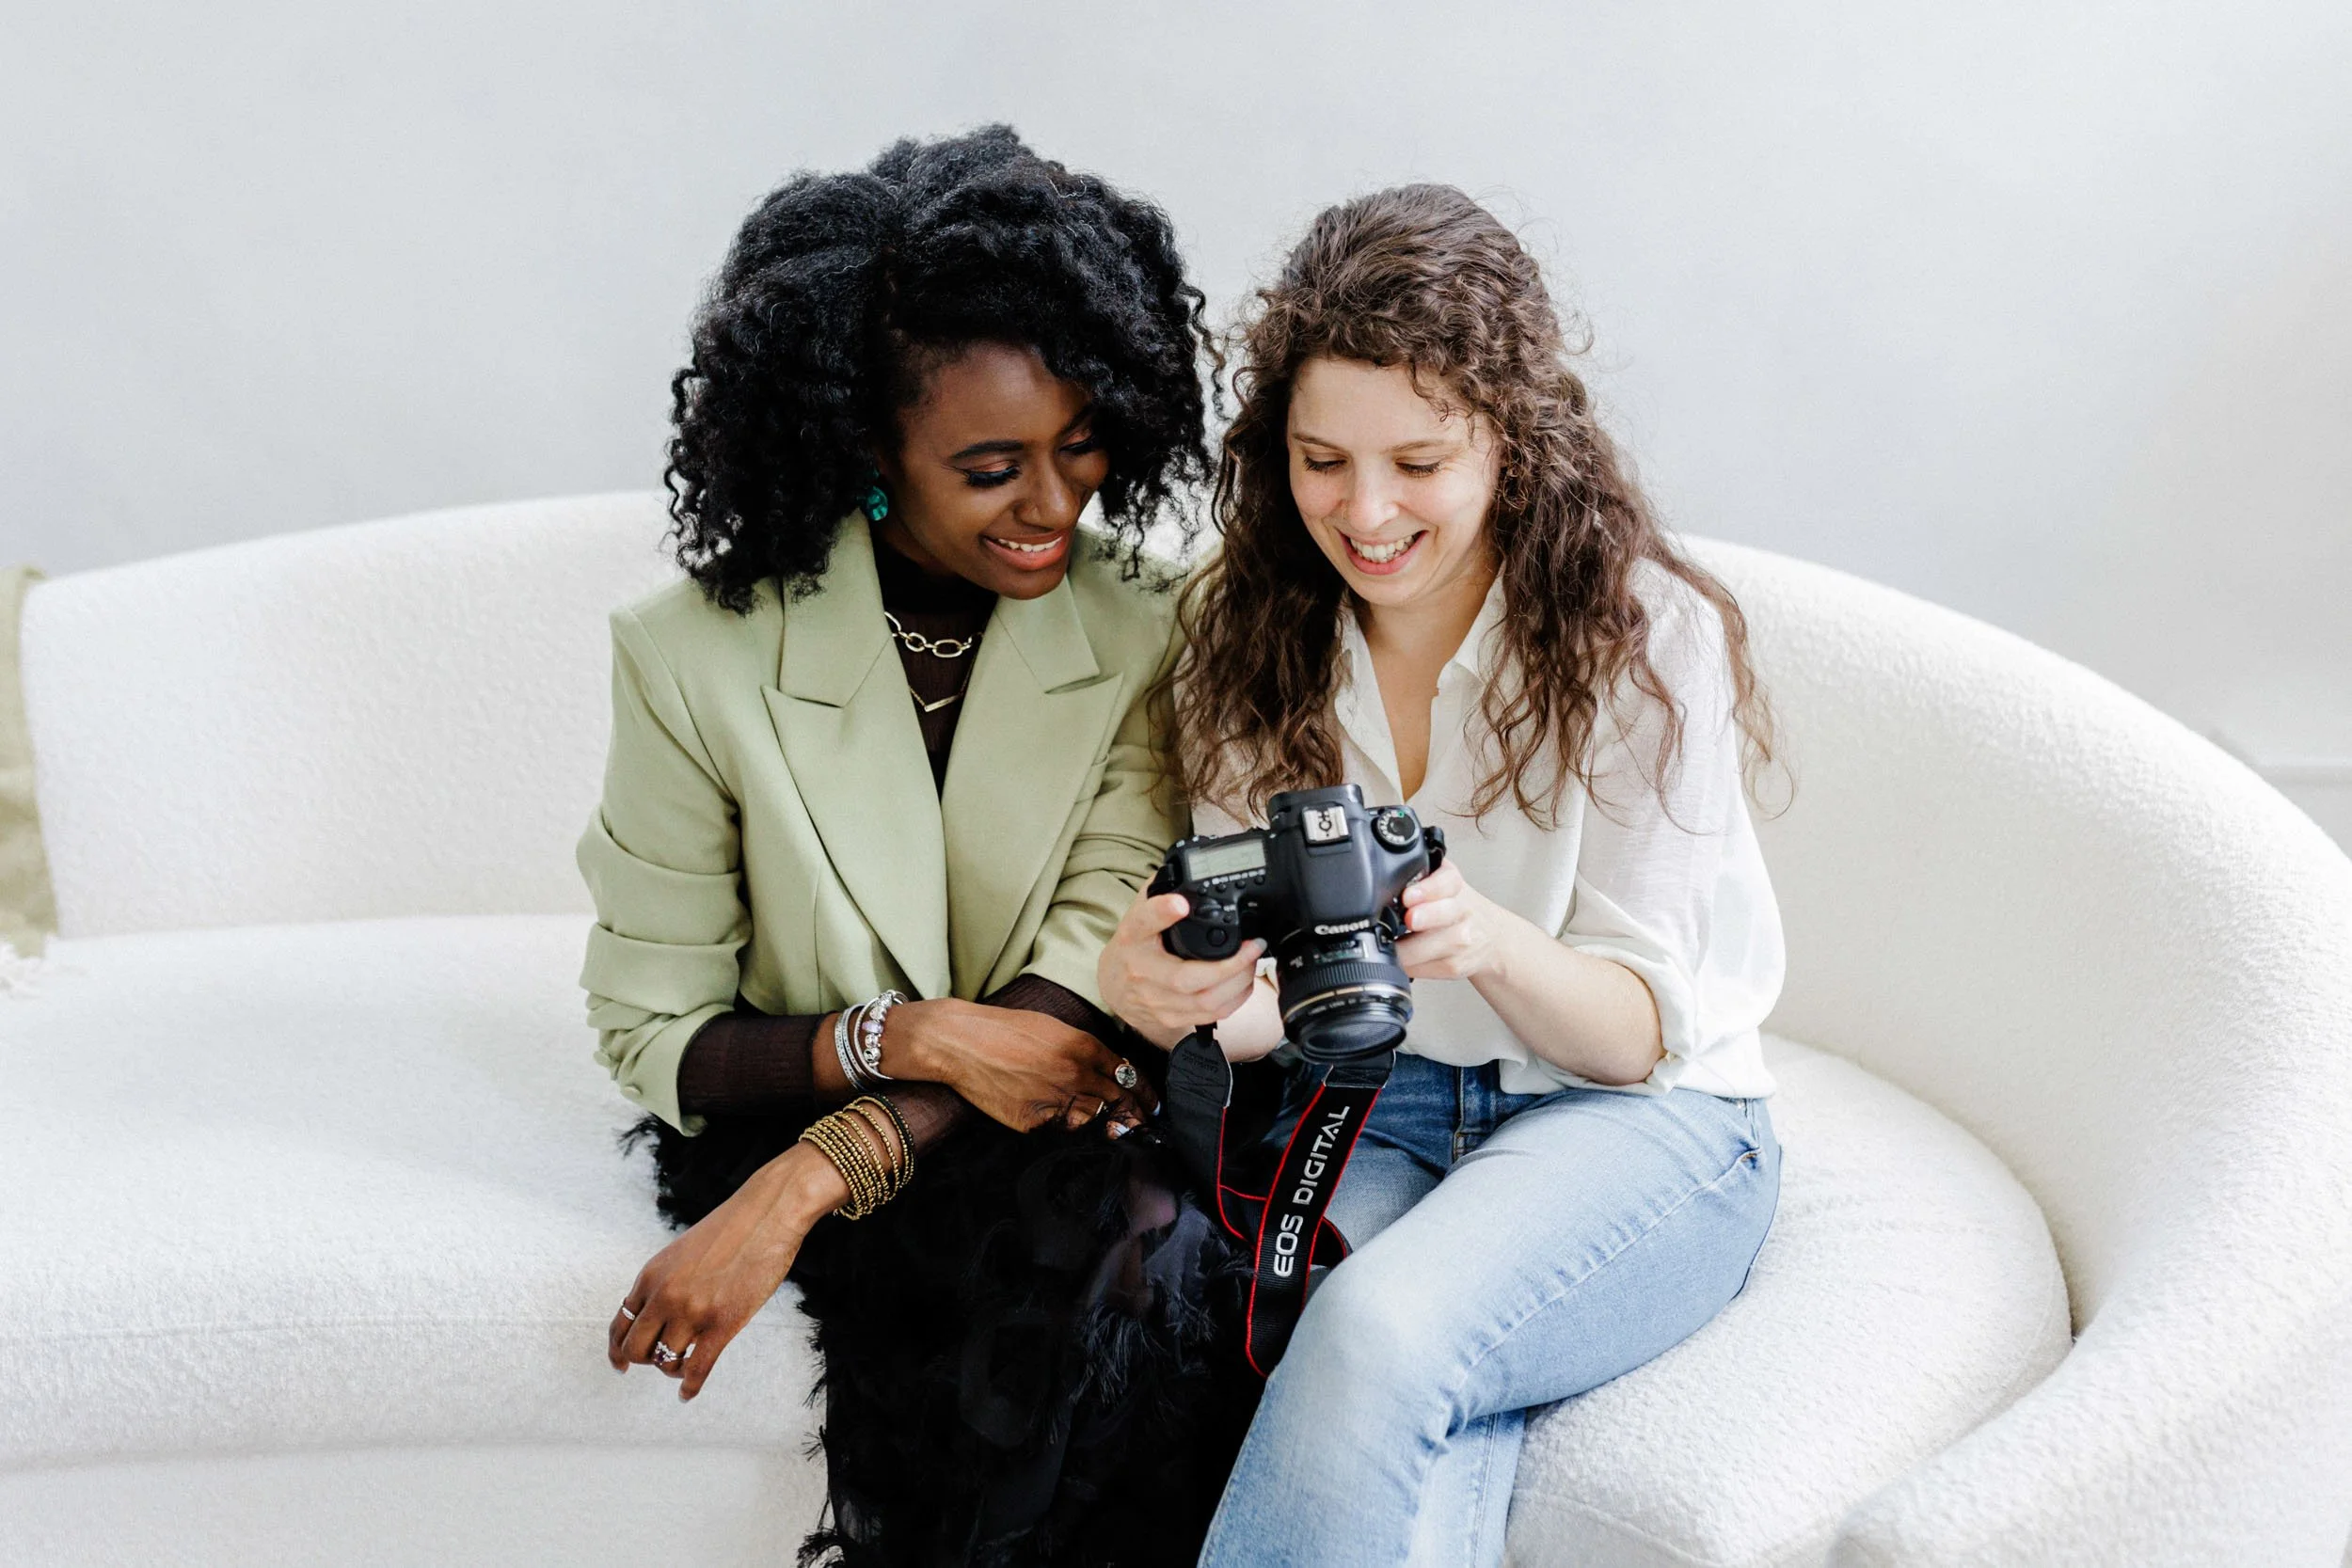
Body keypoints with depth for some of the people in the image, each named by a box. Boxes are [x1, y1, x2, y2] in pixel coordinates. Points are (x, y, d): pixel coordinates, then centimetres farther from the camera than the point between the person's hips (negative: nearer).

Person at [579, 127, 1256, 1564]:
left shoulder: (1145, 637, -7)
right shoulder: (697, 661, -10)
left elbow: (1094, 976, -15)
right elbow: (651, 1030, -5)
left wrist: (799, 1190, -28)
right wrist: (910, 1036, -24)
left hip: (1069, 1121, 2)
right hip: (800, 1102, -2)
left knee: (1129, 1234, -31)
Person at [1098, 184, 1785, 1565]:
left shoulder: (1648, 636, -9)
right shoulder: (1256, 635, 2)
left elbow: (1642, 1030, -10)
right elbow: (1262, 996, 1)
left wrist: (1489, 944, -33)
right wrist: (1173, 992, -24)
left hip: (1632, 1126, -2)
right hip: (1362, 1110, 3)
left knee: (1382, 1333, -35)